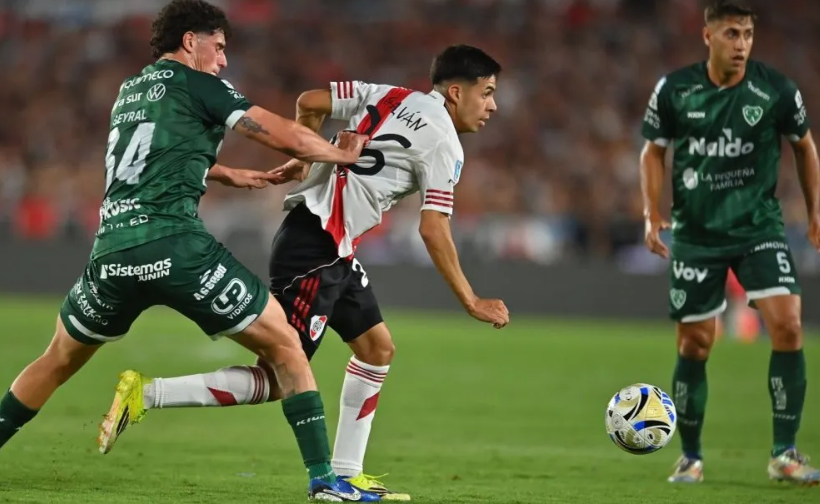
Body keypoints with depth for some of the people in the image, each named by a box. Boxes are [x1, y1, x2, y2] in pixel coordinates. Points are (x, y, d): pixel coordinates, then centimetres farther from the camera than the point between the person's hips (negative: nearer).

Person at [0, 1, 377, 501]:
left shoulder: (129, 90, 25)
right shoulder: (195, 84, 4)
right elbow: (286, 136, 1)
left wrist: (226, 173, 49)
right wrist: (342, 154, 18)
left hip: (112, 249, 6)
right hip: (175, 246, -6)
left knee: (59, 360, 26)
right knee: (286, 346, 4)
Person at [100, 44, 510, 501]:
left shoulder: (388, 97, 10)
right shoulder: (444, 145, -10)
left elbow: (309, 102, 5)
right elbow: (433, 230, -13)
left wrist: (302, 160, 20)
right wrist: (471, 301, -6)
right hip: (314, 251, -10)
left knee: (377, 349, 16)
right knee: (281, 379, -8)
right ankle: (147, 394, -13)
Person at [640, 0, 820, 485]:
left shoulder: (777, 89, -8)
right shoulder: (674, 90, -7)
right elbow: (654, 151, 7)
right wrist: (652, 213, -5)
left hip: (759, 226, 0)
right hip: (696, 232, 0)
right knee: (694, 343, 4)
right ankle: (691, 458, 21)